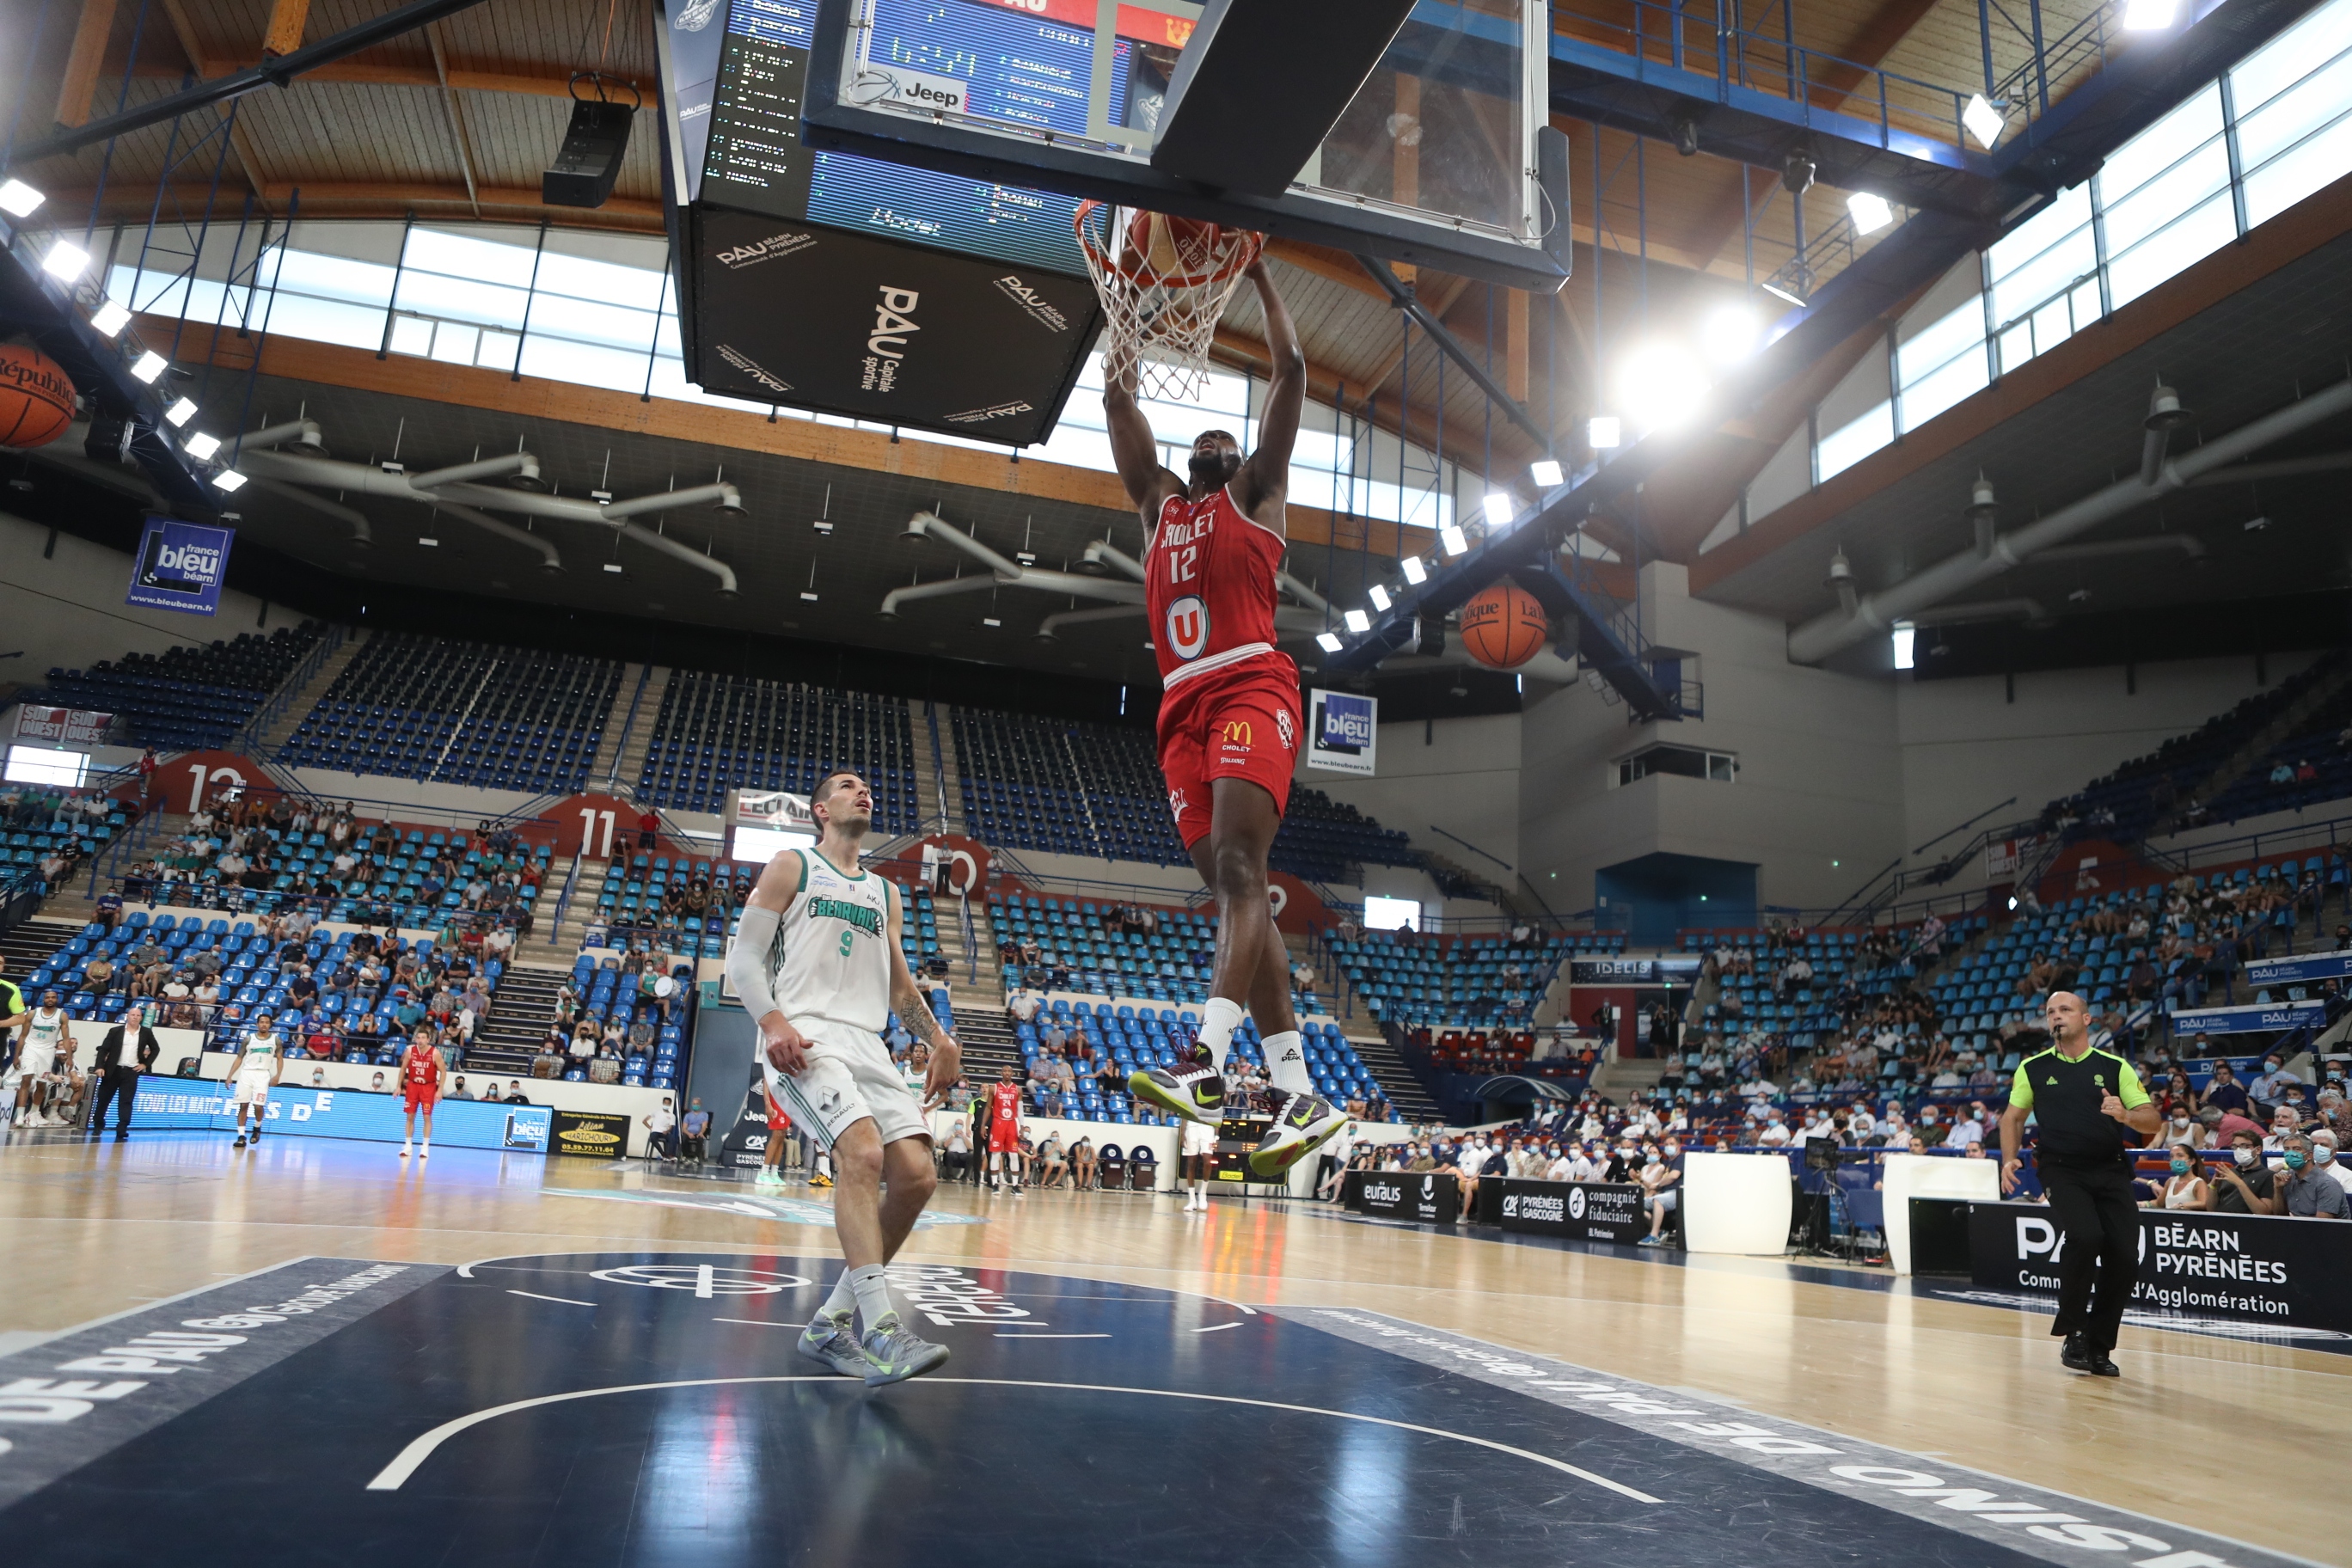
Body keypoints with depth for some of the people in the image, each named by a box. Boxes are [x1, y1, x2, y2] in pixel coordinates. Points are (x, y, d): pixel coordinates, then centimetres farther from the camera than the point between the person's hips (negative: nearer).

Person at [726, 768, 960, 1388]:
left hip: (868, 1044, 6)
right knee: (862, 1152, -29)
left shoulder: (886, 893, 26)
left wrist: (941, 1042, 11)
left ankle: (833, 1323, 5)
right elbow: (743, 956, 3)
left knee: (917, 1174, -9)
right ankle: (880, 1329, -31)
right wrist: (772, 1021, -16)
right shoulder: (792, 867, 11)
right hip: (805, 1036, -6)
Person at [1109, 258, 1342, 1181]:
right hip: (1184, 704, 5)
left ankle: (1203, 1063, -33)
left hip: (1252, 687, -5)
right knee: (1231, 889, -3)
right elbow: (1116, 397, 30)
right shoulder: (1160, 502, 30)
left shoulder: (1256, 491, 18)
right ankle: (1300, 1093, -3)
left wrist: (1259, 275, 21)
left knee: (1239, 870, -21)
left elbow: (1291, 371, 14)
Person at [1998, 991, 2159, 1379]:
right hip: (2063, 1171, -2)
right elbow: (2013, 1116, 16)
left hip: (2111, 1171, 2)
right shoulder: (2033, 1068, 7)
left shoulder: (2114, 1067, 7)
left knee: (2124, 1258, -4)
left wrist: (2126, 1115, -18)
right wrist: (2009, 1159, 1)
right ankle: (2073, 1334, -7)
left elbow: (2152, 1119, 4)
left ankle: (2098, 1347, 16)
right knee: (2085, 1237, -25)